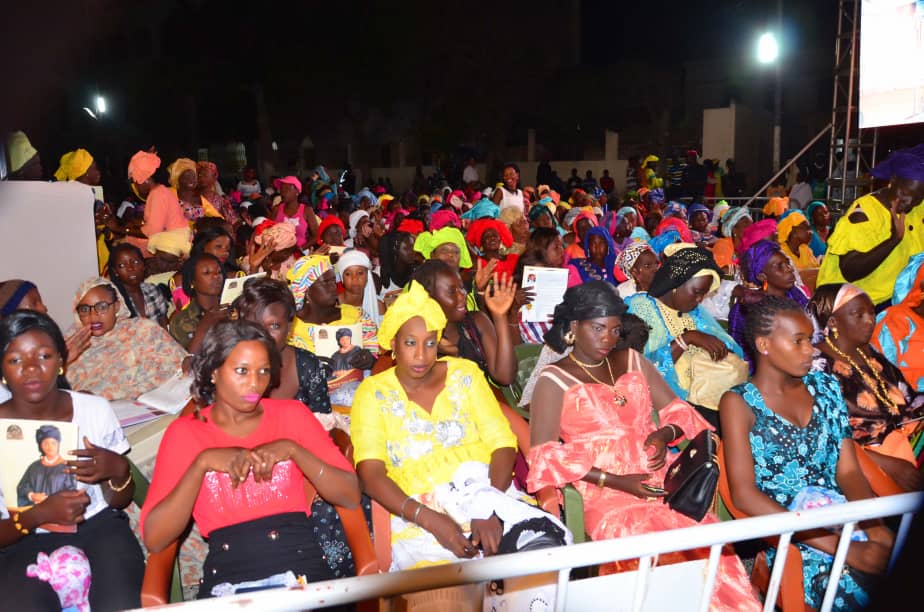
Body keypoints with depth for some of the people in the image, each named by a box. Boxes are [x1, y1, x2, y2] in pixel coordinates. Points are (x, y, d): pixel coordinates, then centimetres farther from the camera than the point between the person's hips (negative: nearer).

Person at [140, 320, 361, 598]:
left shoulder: (291, 414, 10)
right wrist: (202, 463, -10)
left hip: (304, 568, 1)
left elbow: (351, 496, 4)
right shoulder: (184, 432, 8)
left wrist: (292, 449, -8)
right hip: (228, 582, 0)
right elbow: (154, 539, -1)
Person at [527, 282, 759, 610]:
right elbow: (544, 456, -7)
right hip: (606, 494, -4)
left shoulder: (632, 360, 16)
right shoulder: (554, 380, 0)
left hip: (660, 481, 4)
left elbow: (677, 408, 19)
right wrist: (615, 481, -13)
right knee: (664, 553, -30)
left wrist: (665, 434, -5)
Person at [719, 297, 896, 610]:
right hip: (787, 535, -5)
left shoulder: (825, 387, 13)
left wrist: (875, 524, -12)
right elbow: (744, 494, -11)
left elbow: (848, 471, 9)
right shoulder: (739, 403, -3)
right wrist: (840, 547, -18)